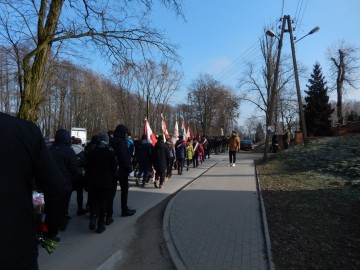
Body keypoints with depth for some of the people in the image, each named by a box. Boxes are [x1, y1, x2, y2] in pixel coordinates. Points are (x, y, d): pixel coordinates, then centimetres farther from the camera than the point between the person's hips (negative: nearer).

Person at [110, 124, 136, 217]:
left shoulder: (112, 141, 7)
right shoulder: (121, 142, -17)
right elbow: (124, 156, -21)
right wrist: (129, 167, -13)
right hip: (122, 169, -8)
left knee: (112, 189, 15)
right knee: (124, 189, 5)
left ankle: (108, 209, 22)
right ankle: (124, 210, 12)